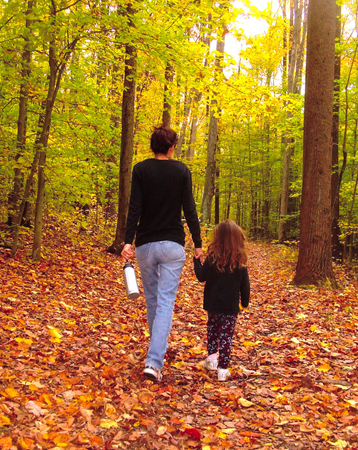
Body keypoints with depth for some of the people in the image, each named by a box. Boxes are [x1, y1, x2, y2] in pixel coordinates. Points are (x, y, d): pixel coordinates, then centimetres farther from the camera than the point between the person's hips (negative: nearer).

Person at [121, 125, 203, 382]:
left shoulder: (141, 170, 1)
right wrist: (198, 244, 2)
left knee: (152, 300, 17)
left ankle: (159, 349, 34)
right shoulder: (182, 171, 0)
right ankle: (154, 362, -14)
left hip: (145, 244, 2)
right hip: (173, 245, -1)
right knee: (166, 302, -4)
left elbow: (135, 208, -7)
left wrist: (128, 241, -8)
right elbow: (189, 209, -3)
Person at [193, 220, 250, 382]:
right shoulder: (240, 262, -7)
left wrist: (197, 260, 10)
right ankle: (223, 369, 4)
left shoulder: (212, 258, -12)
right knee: (226, 335, 5)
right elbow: (245, 285, 0)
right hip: (230, 307, 0)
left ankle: (211, 357, 24)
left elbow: (201, 276, -5)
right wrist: (245, 302, 15)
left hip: (212, 303, 1)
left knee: (212, 329, 24)